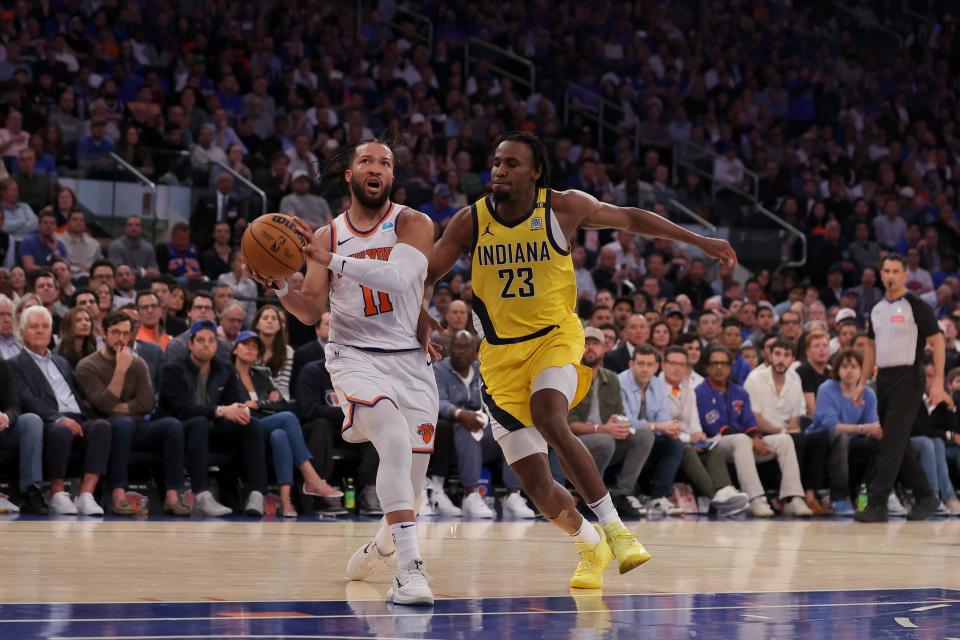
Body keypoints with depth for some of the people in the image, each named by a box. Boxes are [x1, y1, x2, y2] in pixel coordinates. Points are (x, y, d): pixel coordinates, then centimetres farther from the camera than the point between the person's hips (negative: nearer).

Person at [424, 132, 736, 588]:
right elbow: (426, 274, 3)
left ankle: (611, 525, -27)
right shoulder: (470, 222, -5)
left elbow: (628, 218, 7)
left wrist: (697, 241, 10)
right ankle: (588, 544, 27)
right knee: (536, 485, -3)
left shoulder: (564, 208, -7)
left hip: (556, 336, -2)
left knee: (548, 418, -35)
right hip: (501, 353, 2)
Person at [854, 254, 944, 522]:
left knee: (892, 443, -12)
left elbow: (937, 342, -9)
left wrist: (938, 382, -16)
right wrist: (862, 381, 16)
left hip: (908, 377, -7)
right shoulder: (877, 309, 13)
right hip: (884, 378, 7)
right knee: (899, 445, 11)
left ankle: (877, 504, -15)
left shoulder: (917, 306, -7)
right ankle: (925, 497, 22)